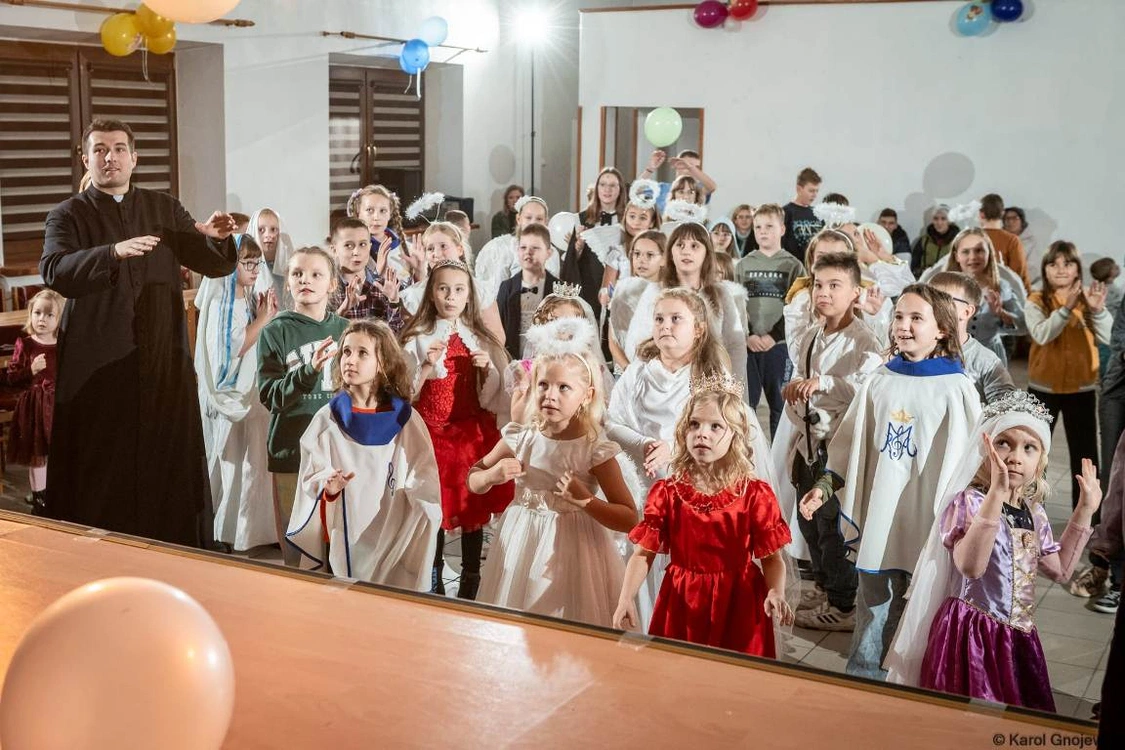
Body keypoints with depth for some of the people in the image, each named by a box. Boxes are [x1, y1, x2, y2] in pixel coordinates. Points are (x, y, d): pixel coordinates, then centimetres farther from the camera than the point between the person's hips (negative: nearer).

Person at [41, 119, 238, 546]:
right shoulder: (68, 216, 4)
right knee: (99, 476, -1)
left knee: (168, 460, 5)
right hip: (97, 366, -2)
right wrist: (113, 252, -33)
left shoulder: (166, 210, 13)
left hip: (164, 362, 3)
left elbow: (216, 265, 11)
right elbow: (53, 271, -16)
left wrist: (217, 237, -13)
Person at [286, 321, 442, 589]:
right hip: (343, 542, 1)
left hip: (394, 544, -1)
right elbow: (310, 482, 3)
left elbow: (424, 486, -1)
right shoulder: (327, 419, 2)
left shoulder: (406, 420, -1)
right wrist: (328, 488, -17)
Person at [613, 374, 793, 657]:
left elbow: (772, 558, -6)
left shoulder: (755, 494, -6)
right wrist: (626, 599, -20)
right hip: (682, 604, 1)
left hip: (738, 605, -1)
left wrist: (776, 593, -27)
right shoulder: (666, 492, -2)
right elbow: (643, 553, -4)